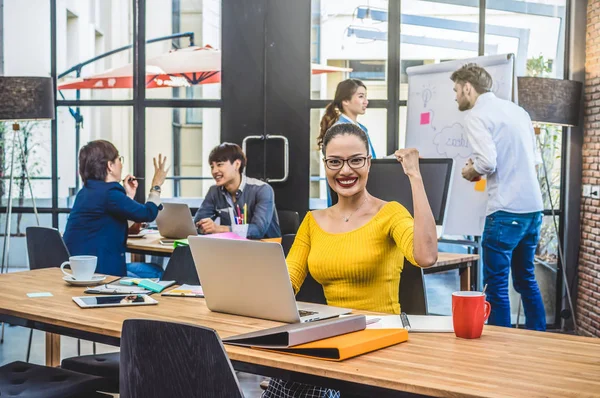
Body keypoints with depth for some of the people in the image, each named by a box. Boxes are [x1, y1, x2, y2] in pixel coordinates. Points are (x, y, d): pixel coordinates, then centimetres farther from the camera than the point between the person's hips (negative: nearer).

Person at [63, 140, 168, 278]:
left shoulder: (86, 191, 13)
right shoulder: (108, 192, -17)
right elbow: (148, 214, -8)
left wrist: (128, 196, 24)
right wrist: (156, 186, 7)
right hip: (96, 272, -10)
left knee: (156, 271, 14)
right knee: (156, 273, 2)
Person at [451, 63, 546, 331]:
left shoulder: (475, 116, -7)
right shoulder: (517, 110, 16)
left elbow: (487, 162, -19)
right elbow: (535, 160, 18)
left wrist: (469, 173, 0)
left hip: (506, 210, -8)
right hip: (534, 207, 8)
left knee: (496, 285, 0)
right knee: (526, 280, 18)